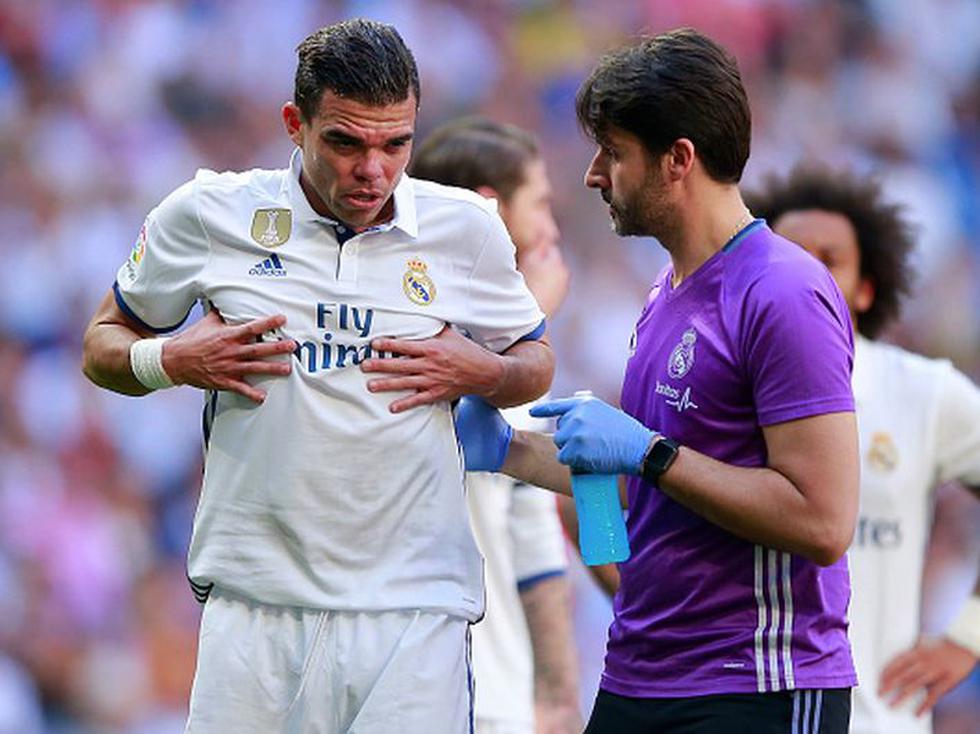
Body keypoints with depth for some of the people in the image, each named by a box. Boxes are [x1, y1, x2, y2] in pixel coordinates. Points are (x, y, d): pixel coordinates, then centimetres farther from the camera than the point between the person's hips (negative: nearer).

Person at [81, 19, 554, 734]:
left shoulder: (467, 228, 5)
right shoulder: (208, 214, 2)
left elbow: (536, 366, 20)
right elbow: (104, 345, 16)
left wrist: (480, 374, -2)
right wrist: (171, 362, -6)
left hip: (414, 610, 0)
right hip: (252, 605, 0)